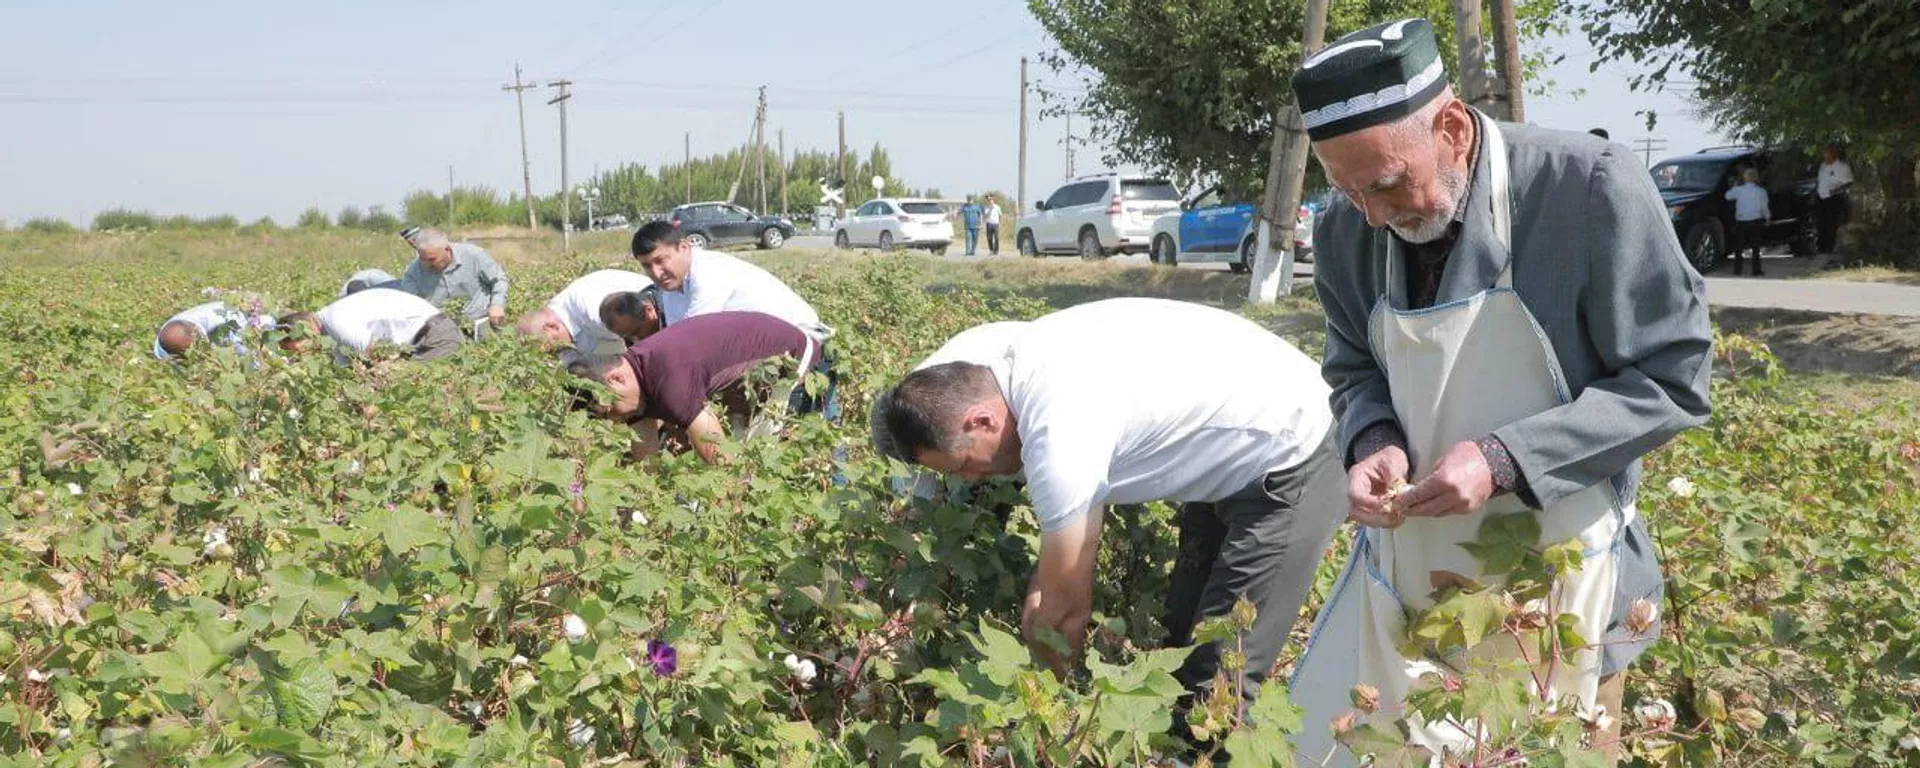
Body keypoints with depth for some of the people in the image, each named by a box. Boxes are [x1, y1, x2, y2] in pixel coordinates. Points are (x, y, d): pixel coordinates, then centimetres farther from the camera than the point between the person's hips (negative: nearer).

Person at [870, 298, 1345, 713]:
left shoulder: (1059, 441, -32)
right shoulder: (1022, 365, -5)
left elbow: (1068, 611, -19)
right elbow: (1075, 502, 9)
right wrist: (1043, 578, -3)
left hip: (1291, 459, -10)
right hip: (1237, 457, 10)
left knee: (1215, 683, -8)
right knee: (1181, 639, 14)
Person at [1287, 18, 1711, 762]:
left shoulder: (1592, 189, -19)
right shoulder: (1347, 229, -4)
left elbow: (1671, 381, -15)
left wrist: (1505, 459, -26)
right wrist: (1375, 440, -13)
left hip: (1554, 578, -5)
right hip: (1405, 568, 5)